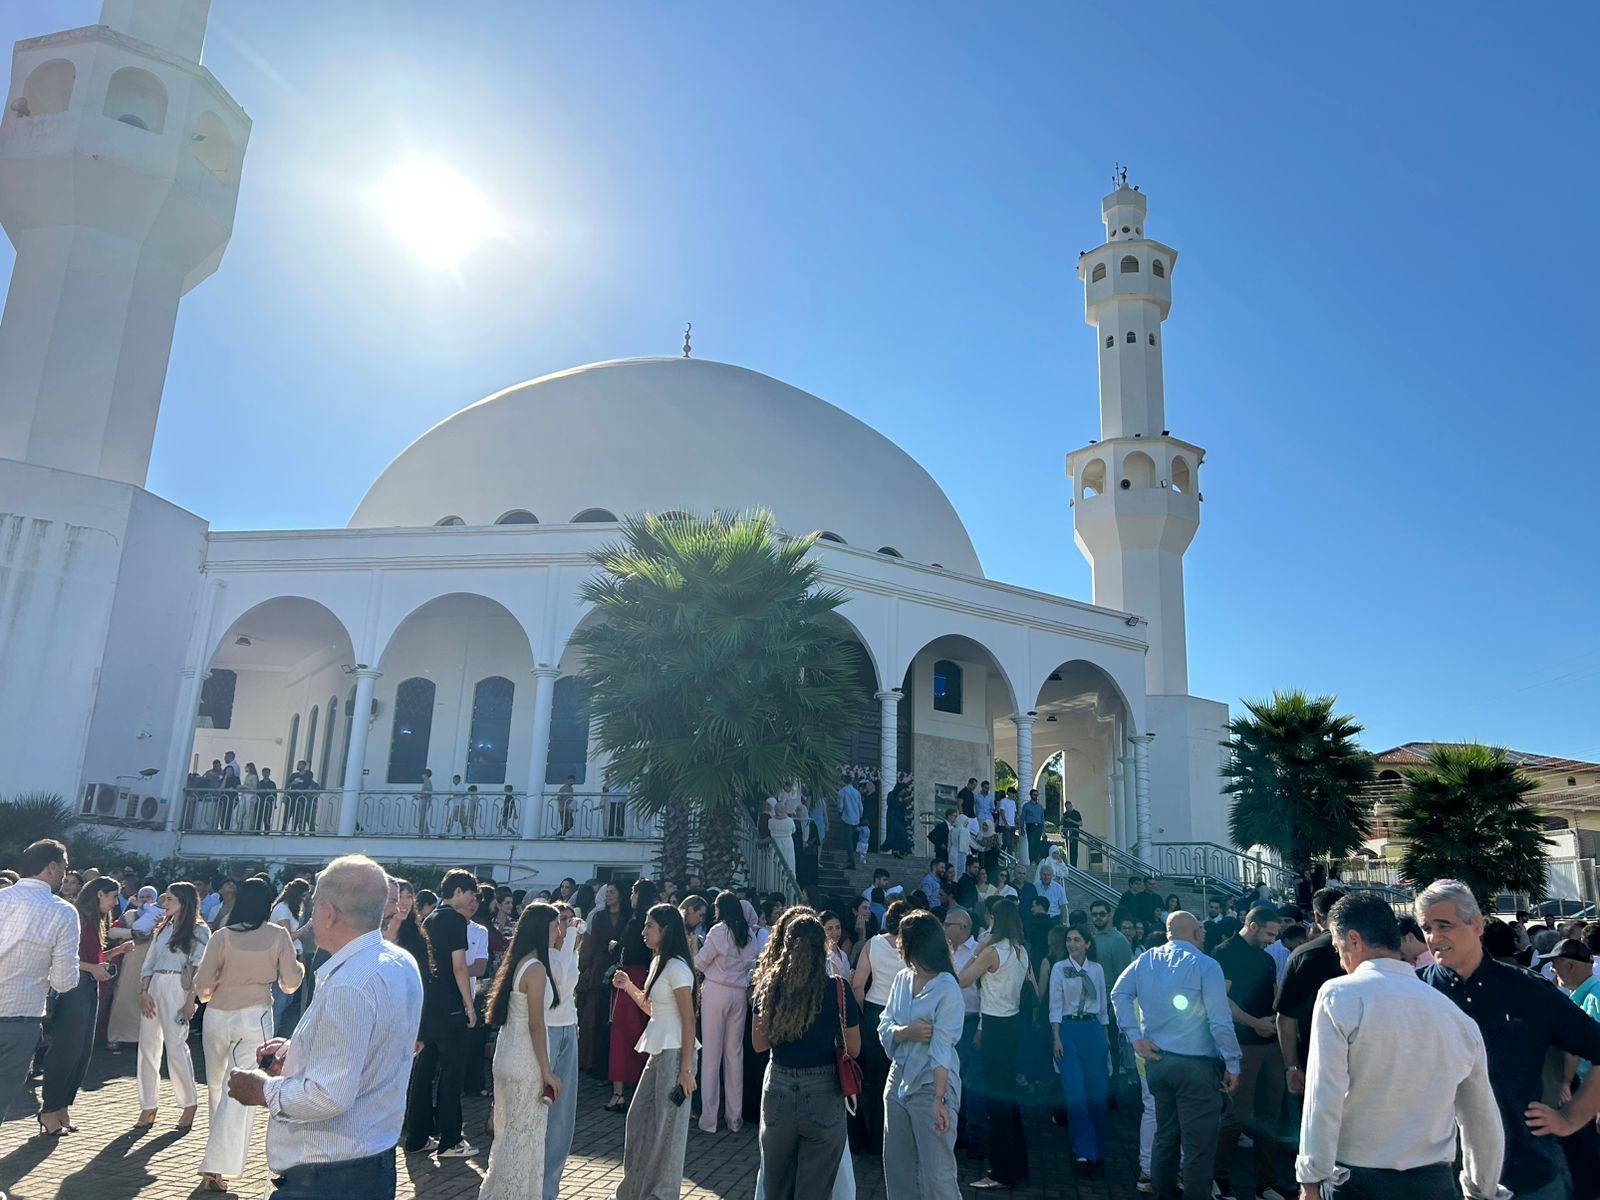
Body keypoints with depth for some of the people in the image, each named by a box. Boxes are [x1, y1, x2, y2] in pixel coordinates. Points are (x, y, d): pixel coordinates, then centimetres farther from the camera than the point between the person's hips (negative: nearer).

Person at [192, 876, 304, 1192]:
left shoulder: (222, 936, -5)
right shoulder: (278, 935, -6)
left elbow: (202, 985, -3)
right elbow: (291, 982, -1)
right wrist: (299, 967, 20)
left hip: (217, 1016, 3)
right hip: (255, 1017, -3)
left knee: (217, 1086, 22)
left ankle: (219, 1152, 39)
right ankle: (216, 1166, -8)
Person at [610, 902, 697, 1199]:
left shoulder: (677, 968, -18)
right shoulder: (658, 963, 11)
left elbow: (688, 1022, -19)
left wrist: (686, 1069, -19)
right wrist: (628, 986, 6)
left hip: (674, 1053, -9)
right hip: (658, 1052, 9)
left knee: (666, 1124, 4)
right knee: (640, 1117, 16)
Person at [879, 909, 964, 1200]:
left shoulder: (947, 988, -14)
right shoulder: (901, 979, 6)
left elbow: (942, 1048, -19)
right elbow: (884, 1028, 4)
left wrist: (939, 1100, -23)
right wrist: (908, 1032, -16)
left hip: (930, 1085, -7)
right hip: (898, 1081, 7)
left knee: (936, 1174, 0)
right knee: (896, 1168, 14)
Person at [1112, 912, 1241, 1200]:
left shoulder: (1146, 960, 4)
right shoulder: (1205, 966, -13)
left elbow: (1118, 994, 7)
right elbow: (1221, 1022, -14)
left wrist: (1135, 1036, 6)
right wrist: (1233, 1065, -6)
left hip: (1156, 1061, 6)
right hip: (1195, 1065, -6)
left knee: (1165, 1135, 19)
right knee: (1198, 1145, 2)